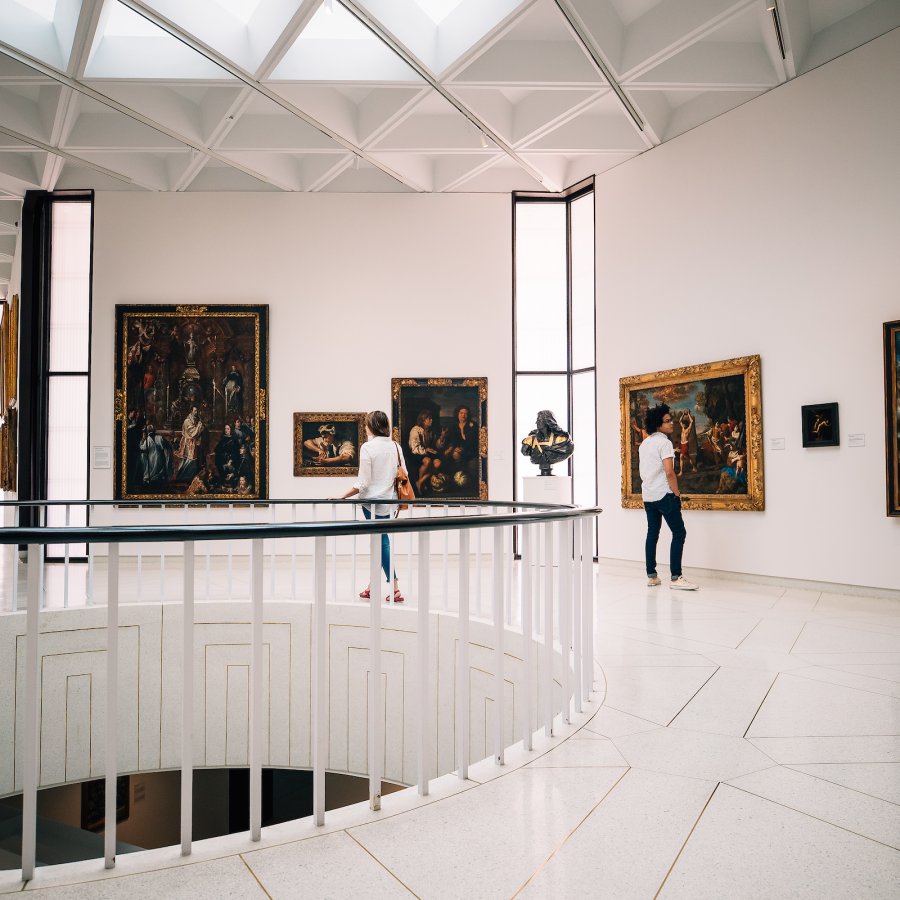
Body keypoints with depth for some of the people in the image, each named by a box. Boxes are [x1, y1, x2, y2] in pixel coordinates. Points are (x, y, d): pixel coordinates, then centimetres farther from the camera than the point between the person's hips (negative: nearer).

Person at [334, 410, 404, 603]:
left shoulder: (367, 447, -11)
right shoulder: (395, 446, 5)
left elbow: (362, 484, -14)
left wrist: (342, 496, -7)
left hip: (372, 501, -5)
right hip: (390, 500, 5)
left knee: (382, 543, 1)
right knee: (379, 541, 14)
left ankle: (395, 588, -2)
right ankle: (372, 587, 23)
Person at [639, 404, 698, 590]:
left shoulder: (644, 444, 13)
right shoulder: (664, 442, -12)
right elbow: (669, 472, -19)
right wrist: (677, 494, -10)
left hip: (648, 495, 8)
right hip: (664, 495, -8)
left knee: (652, 533, 10)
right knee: (679, 533, -3)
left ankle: (651, 576, 11)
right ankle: (676, 577, -7)